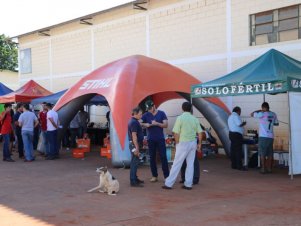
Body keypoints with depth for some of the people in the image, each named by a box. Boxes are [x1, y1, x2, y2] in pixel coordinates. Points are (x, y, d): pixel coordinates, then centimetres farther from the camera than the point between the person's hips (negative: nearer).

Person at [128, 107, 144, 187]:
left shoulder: (134, 121, 14)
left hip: (135, 144, 10)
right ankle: (133, 182, -4)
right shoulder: (134, 122, -17)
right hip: (135, 144, -10)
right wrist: (136, 148, -24)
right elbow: (134, 136, -22)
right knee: (135, 162, -7)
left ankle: (135, 178, 26)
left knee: (135, 162, 17)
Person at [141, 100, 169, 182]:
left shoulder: (161, 113, -1)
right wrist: (145, 125, -21)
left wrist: (157, 123, -19)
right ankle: (154, 176, 14)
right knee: (152, 157, 5)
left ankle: (166, 176, -1)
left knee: (163, 157, -4)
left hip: (160, 139, -2)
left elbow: (166, 125, -6)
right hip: (150, 139, 2)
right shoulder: (146, 115, 2)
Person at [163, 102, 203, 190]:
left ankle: (169, 183, 5)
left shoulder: (180, 118, -10)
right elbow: (200, 133, 4)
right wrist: (199, 143, 15)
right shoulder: (195, 119, 3)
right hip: (193, 143, 4)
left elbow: (176, 133, -12)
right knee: (190, 164, 10)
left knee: (177, 164, 0)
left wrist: (177, 143, 0)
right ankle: (188, 184, 12)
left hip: (183, 143, -4)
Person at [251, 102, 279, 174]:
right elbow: (277, 123, 20)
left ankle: (263, 169, 0)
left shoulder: (262, 114, -10)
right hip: (270, 137, 5)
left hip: (263, 137, -5)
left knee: (262, 154, 0)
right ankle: (269, 168, 14)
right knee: (269, 154, 11)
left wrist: (259, 110, 10)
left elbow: (252, 114, 0)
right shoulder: (273, 114, 6)